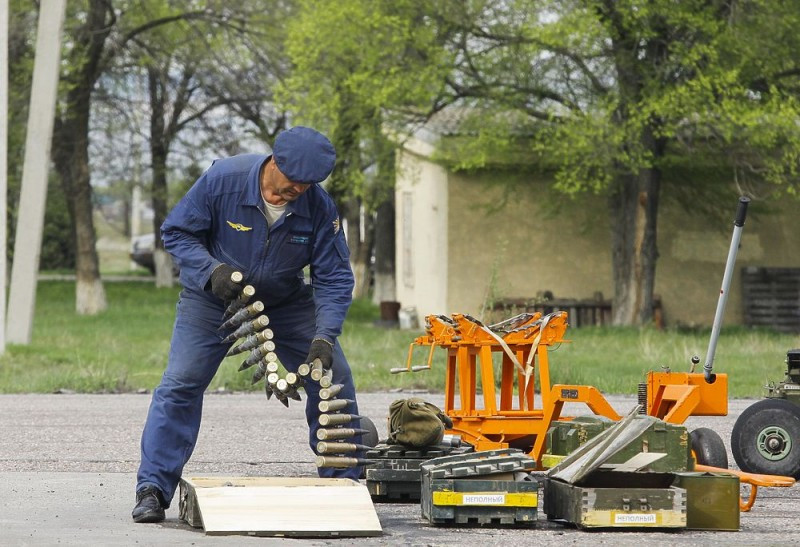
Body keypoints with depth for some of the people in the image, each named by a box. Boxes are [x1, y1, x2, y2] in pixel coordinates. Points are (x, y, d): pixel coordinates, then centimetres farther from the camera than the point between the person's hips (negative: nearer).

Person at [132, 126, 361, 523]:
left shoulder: (319, 206, -22)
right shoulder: (222, 179, -26)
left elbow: (334, 278, -17)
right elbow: (176, 232, -14)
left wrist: (324, 338, -31)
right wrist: (211, 269, -32)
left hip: (287, 303, 2)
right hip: (212, 298, -2)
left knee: (334, 380, -6)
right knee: (181, 384, -16)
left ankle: (342, 484, 9)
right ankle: (152, 490, -12)